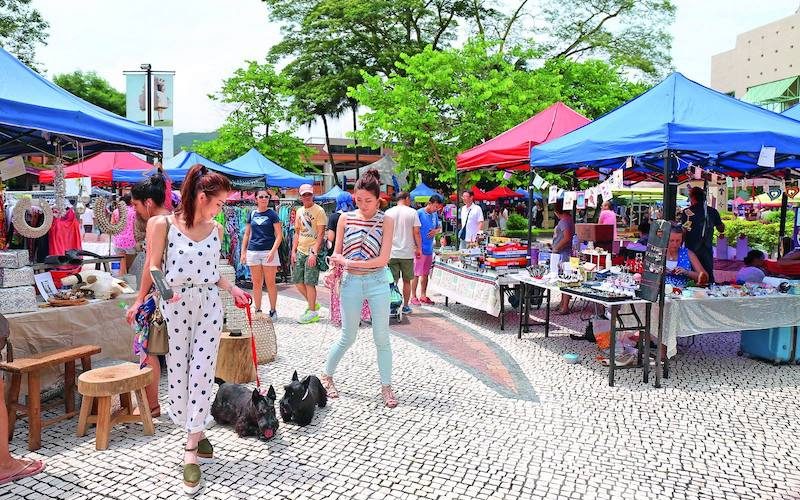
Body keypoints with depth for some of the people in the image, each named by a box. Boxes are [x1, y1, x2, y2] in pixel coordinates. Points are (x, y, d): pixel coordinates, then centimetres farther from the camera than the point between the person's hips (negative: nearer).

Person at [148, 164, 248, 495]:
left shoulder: (216, 230, 8)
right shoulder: (164, 225, -5)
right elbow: (154, 268, -3)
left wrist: (232, 288, 11)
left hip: (209, 306, 3)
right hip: (175, 306, -3)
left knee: (202, 372, -1)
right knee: (178, 371, 5)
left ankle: (190, 453, 6)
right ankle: (196, 434, 27)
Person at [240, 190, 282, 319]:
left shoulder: (272, 214, 0)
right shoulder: (252, 214, 11)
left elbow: (279, 235, -3)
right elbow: (246, 234, 15)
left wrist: (272, 251, -14)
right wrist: (243, 252, 8)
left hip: (268, 252, -3)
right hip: (253, 251, 3)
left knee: (270, 283, 1)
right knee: (256, 283, 8)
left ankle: (273, 311, 10)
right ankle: (258, 310, 17)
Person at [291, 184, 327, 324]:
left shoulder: (319, 211, -9)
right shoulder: (299, 211, 13)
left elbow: (321, 234, -14)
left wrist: (314, 253, -20)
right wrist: (293, 251, 9)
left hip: (312, 251, -7)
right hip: (300, 251, 7)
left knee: (309, 282, -5)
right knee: (297, 281, 9)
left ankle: (313, 313, 8)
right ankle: (313, 304, 27)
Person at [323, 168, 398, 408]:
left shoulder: (386, 221, -4)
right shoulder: (345, 218, 2)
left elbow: (383, 259, -11)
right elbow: (336, 254, 7)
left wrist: (349, 262, -14)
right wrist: (334, 269, -15)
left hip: (377, 282, -1)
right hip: (351, 282, 1)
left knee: (382, 338, 5)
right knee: (347, 338, 9)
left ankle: (386, 387, 18)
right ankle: (326, 376, 31)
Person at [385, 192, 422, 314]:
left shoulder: (388, 212, 3)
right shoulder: (412, 212, -3)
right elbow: (416, 232, -5)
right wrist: (419, 248, 5)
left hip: (392, 253, 1)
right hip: (407, 253, -1)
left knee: (393, 282, 6)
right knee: (406, 281, 11)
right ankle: (405, 306, 16)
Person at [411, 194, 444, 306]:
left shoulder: (435, 215, 10)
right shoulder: (419, 213, -11)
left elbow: (440, 228, 23)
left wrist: (436, 231, -1)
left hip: (429, 249, 7)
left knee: (426, 274, 14)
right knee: (416, 274, -1)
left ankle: (423, 296, 23)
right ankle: (413, 297, 7)